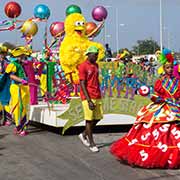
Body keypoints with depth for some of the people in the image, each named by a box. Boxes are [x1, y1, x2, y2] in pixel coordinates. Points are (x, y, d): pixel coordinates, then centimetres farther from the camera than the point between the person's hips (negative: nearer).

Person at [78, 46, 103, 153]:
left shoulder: (96, 65, 14)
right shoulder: (83, 67, -9)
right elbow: (82, 85, -13)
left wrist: (99, 95, 14)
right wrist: (89, 100, -18)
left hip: (97, 97, 7)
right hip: (88, 97, -7)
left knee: (98, 118, 9)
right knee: (90, 119, -1)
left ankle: (84, 135, 28)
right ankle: (92, 143, 8)